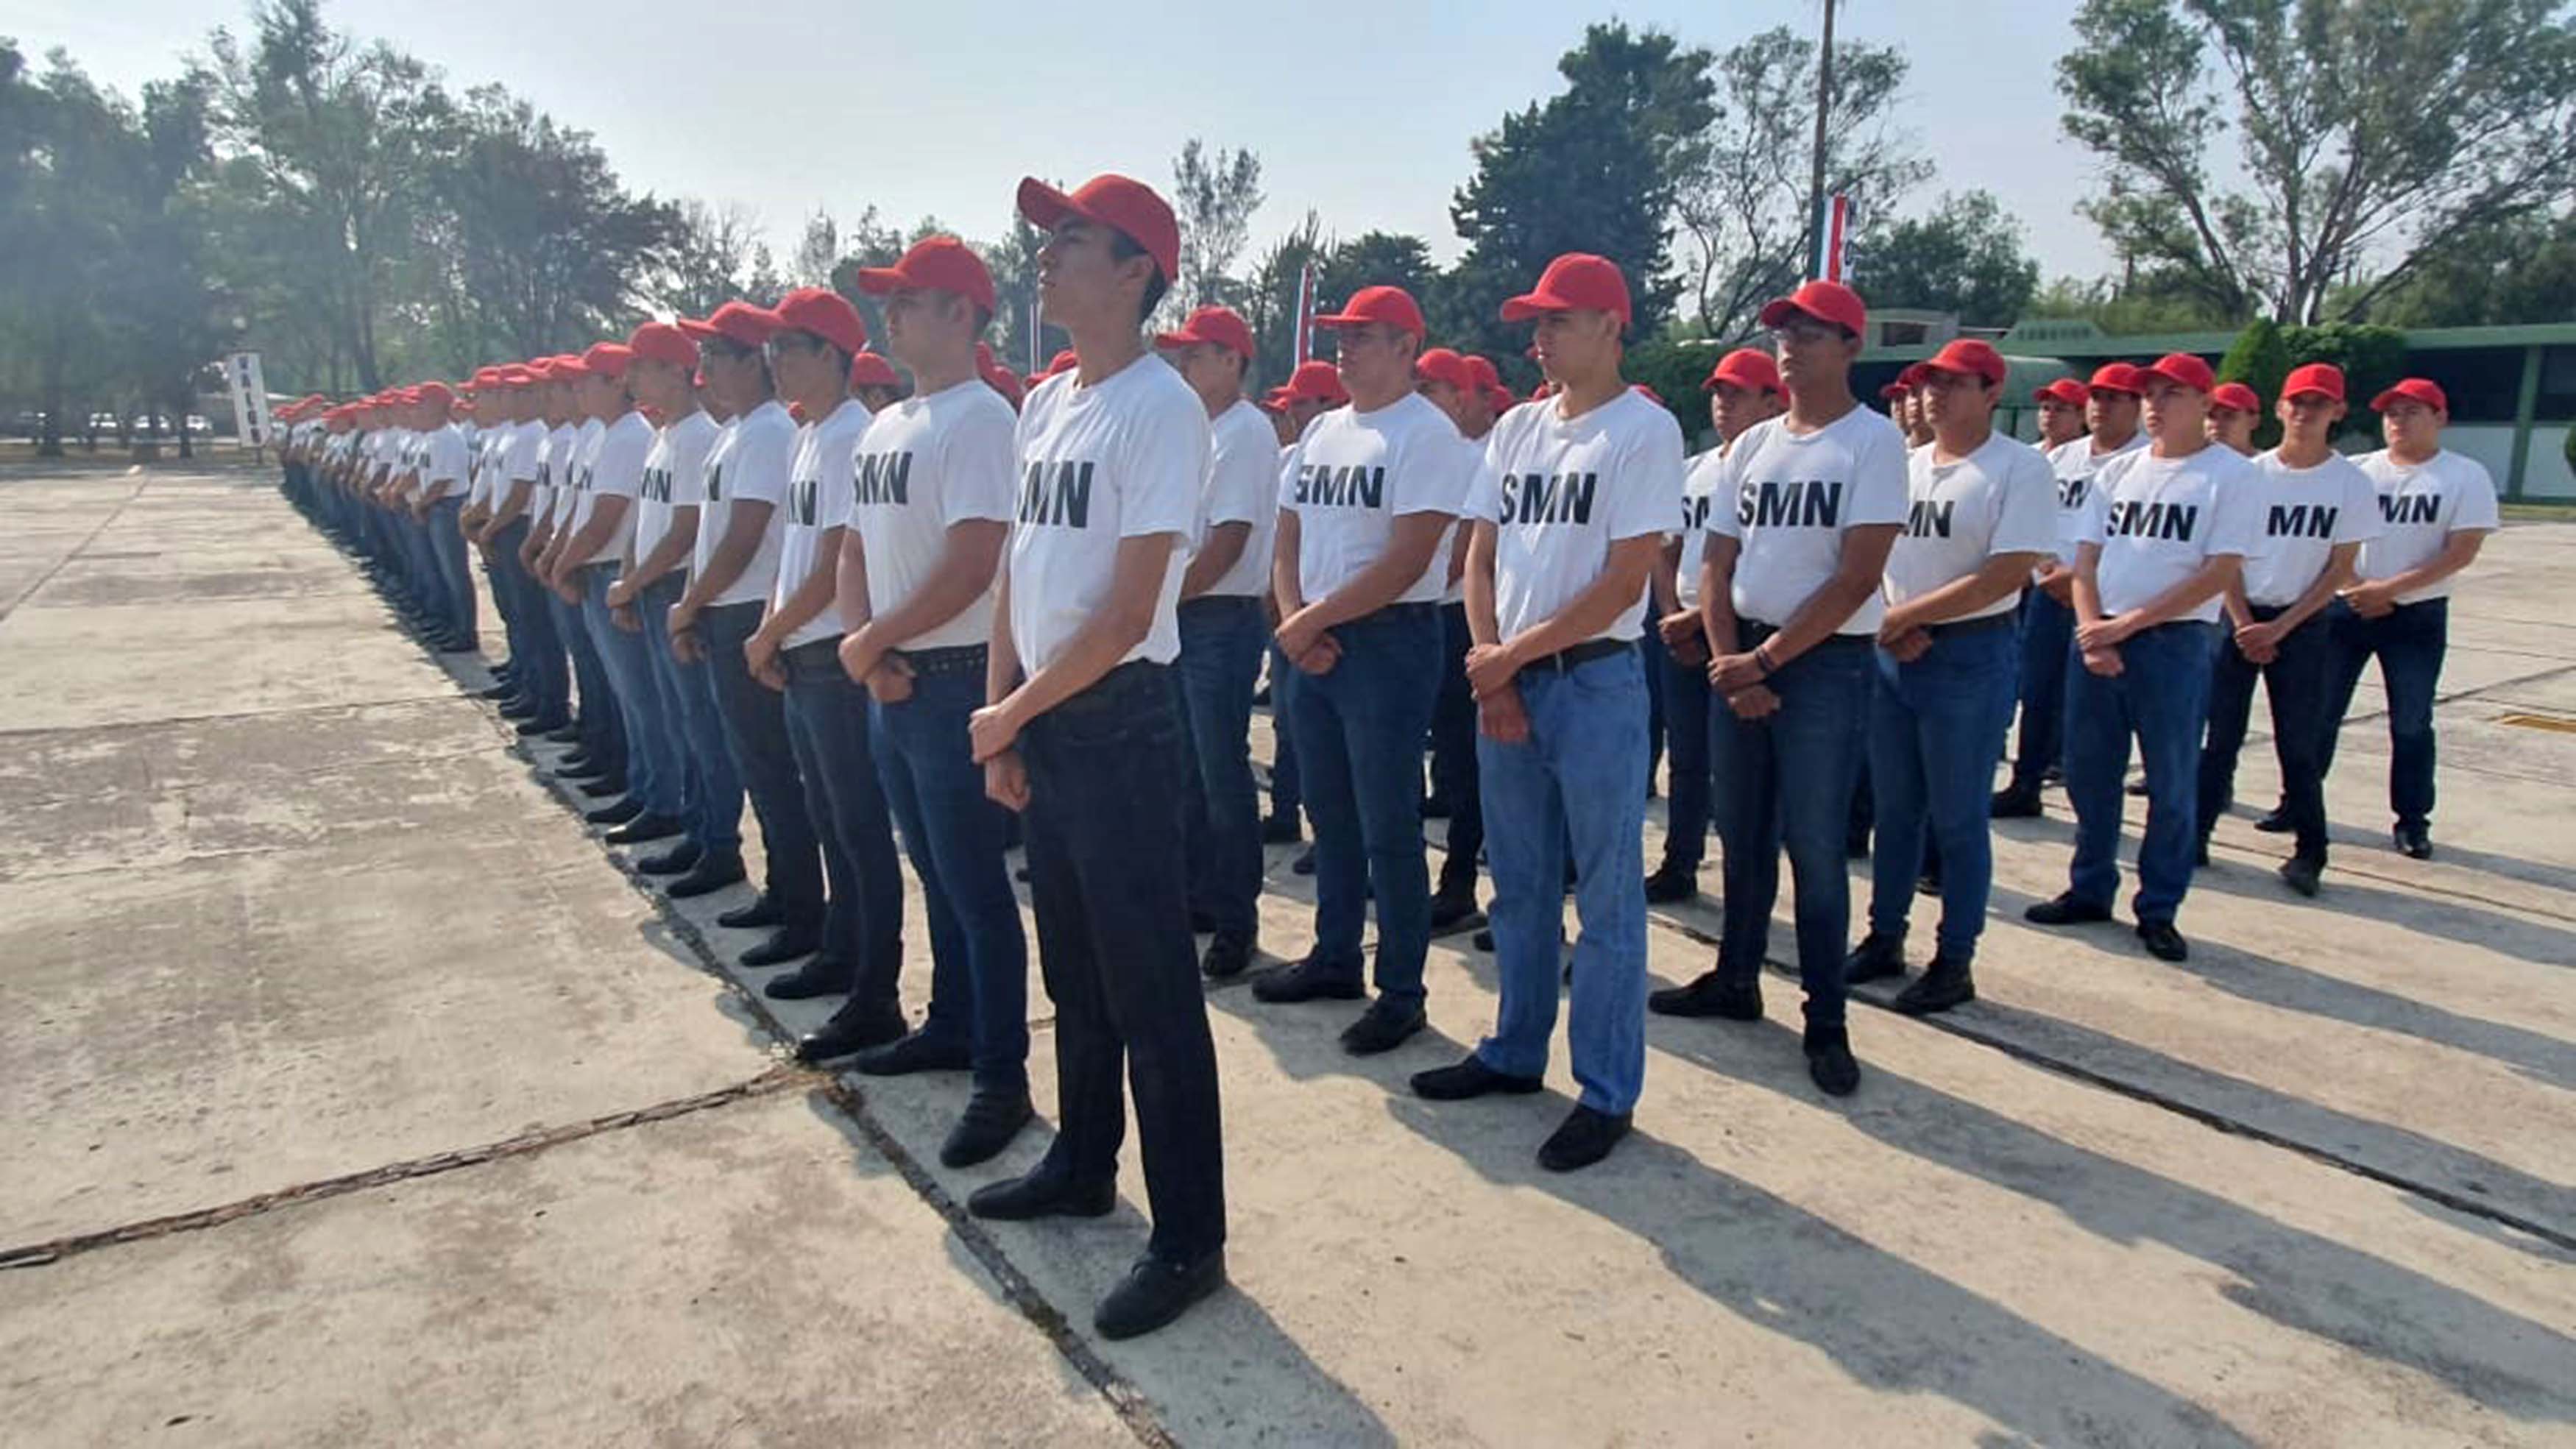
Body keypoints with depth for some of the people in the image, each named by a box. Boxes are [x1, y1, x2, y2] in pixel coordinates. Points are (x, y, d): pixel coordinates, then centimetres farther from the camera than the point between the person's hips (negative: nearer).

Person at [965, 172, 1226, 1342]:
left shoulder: (1158, 408, -13)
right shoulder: (1044, 404, 13)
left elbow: (1126, 614, -18)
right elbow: (1018, 571, 14)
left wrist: (1012, 712, -9)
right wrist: (1002, 724, 9)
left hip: (1120, 723, -8)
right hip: (1039, 723, 8)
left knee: (1149, 989, -1)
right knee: (1074, 969, 20)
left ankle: (1189, 1240, 13)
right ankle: (1082, 1166, 39)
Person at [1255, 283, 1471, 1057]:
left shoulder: (1428, 434, -10)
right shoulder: (1321, 432, 15)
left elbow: (1405, 563, -18)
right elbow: (1289, 538, 14)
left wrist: (1312, 619, -14)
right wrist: (1295, 623, -3)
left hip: (1390, 643, -8)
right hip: (1314, 646, 8)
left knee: (1388, 828, -2)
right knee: (1330, 816, 16)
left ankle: (1401, 990, 10)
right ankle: (1335, 958, 31)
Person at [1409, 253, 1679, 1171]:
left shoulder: (1644, 430, -7)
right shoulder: (1515, 430, 12)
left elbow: (1623, 585, -14)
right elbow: (1480, 561, 11)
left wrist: (1513, 654, -11)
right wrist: (1490, 671, -2)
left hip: (1596, 683, -6)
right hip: (1502, 682, 7)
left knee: (1607, 901, 1)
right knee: (1519, 887, 16)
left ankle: (1608, 1093, 12)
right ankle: (1515, 1052, 31)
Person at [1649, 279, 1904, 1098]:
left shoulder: (1872, 440, -7)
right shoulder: (1752, 445, 11)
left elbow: (1857, 576, -15)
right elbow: (1717, 566, 10)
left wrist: (1765, 659, -15)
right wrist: (1728, 663, -4)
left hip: (1827, 663, -6)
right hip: (1740, 661, 6)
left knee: (1814, 846, -2)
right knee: (1741, 834, 13)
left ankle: (1825, 1019, 10)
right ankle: (1736, 980, 28)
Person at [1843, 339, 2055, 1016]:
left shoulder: (2020, 467, -8)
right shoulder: (1903, 465, 11)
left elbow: (2008, 573, -17)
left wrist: (1904, 616, -15)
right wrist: (1890, 627, -5)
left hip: (1971, 656, -6)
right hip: (1891, 654, 6)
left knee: (1958, 819, 2)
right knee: (1895, 809, 14)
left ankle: (1955, 962, 14)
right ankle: (1884, 940, 26)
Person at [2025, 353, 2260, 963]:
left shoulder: (2232, 475, -3)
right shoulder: (2119, 471, 12)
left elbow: (2220, 574, -11)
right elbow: (2086, 558, 9)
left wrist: (2127, 624, -14)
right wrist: (2092, 628, -7)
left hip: (2175, 642, -5)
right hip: (2095, 638, 5)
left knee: (2172, 785, 3)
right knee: (2088, 775, 11)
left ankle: (2159, 910, 15)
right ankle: (2090, 890, 25)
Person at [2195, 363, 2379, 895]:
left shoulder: (2352, 484, -2)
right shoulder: (2250, 473, 2)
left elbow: (2340, 569, -4)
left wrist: (2278, 629, -11)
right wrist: (2243, 625, -7)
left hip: (2303, 625, -1)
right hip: (2240, 617, 1)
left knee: (2298, 743, 2)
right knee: (2220, 735, 2)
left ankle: (2310, 852, 14)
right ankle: (2194, 835, 9)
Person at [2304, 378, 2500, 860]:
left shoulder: (2466, 476, -2)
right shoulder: (2356, 471, 4)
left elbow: (2463, 551, -9)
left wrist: (2390, 589, -17)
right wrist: (2358, 589, -10)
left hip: (2418, 617, -2)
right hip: (2345, 609, 2)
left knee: (2411, 724, 4)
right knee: (2319, 712, 4)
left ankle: (2412, 821, 14)